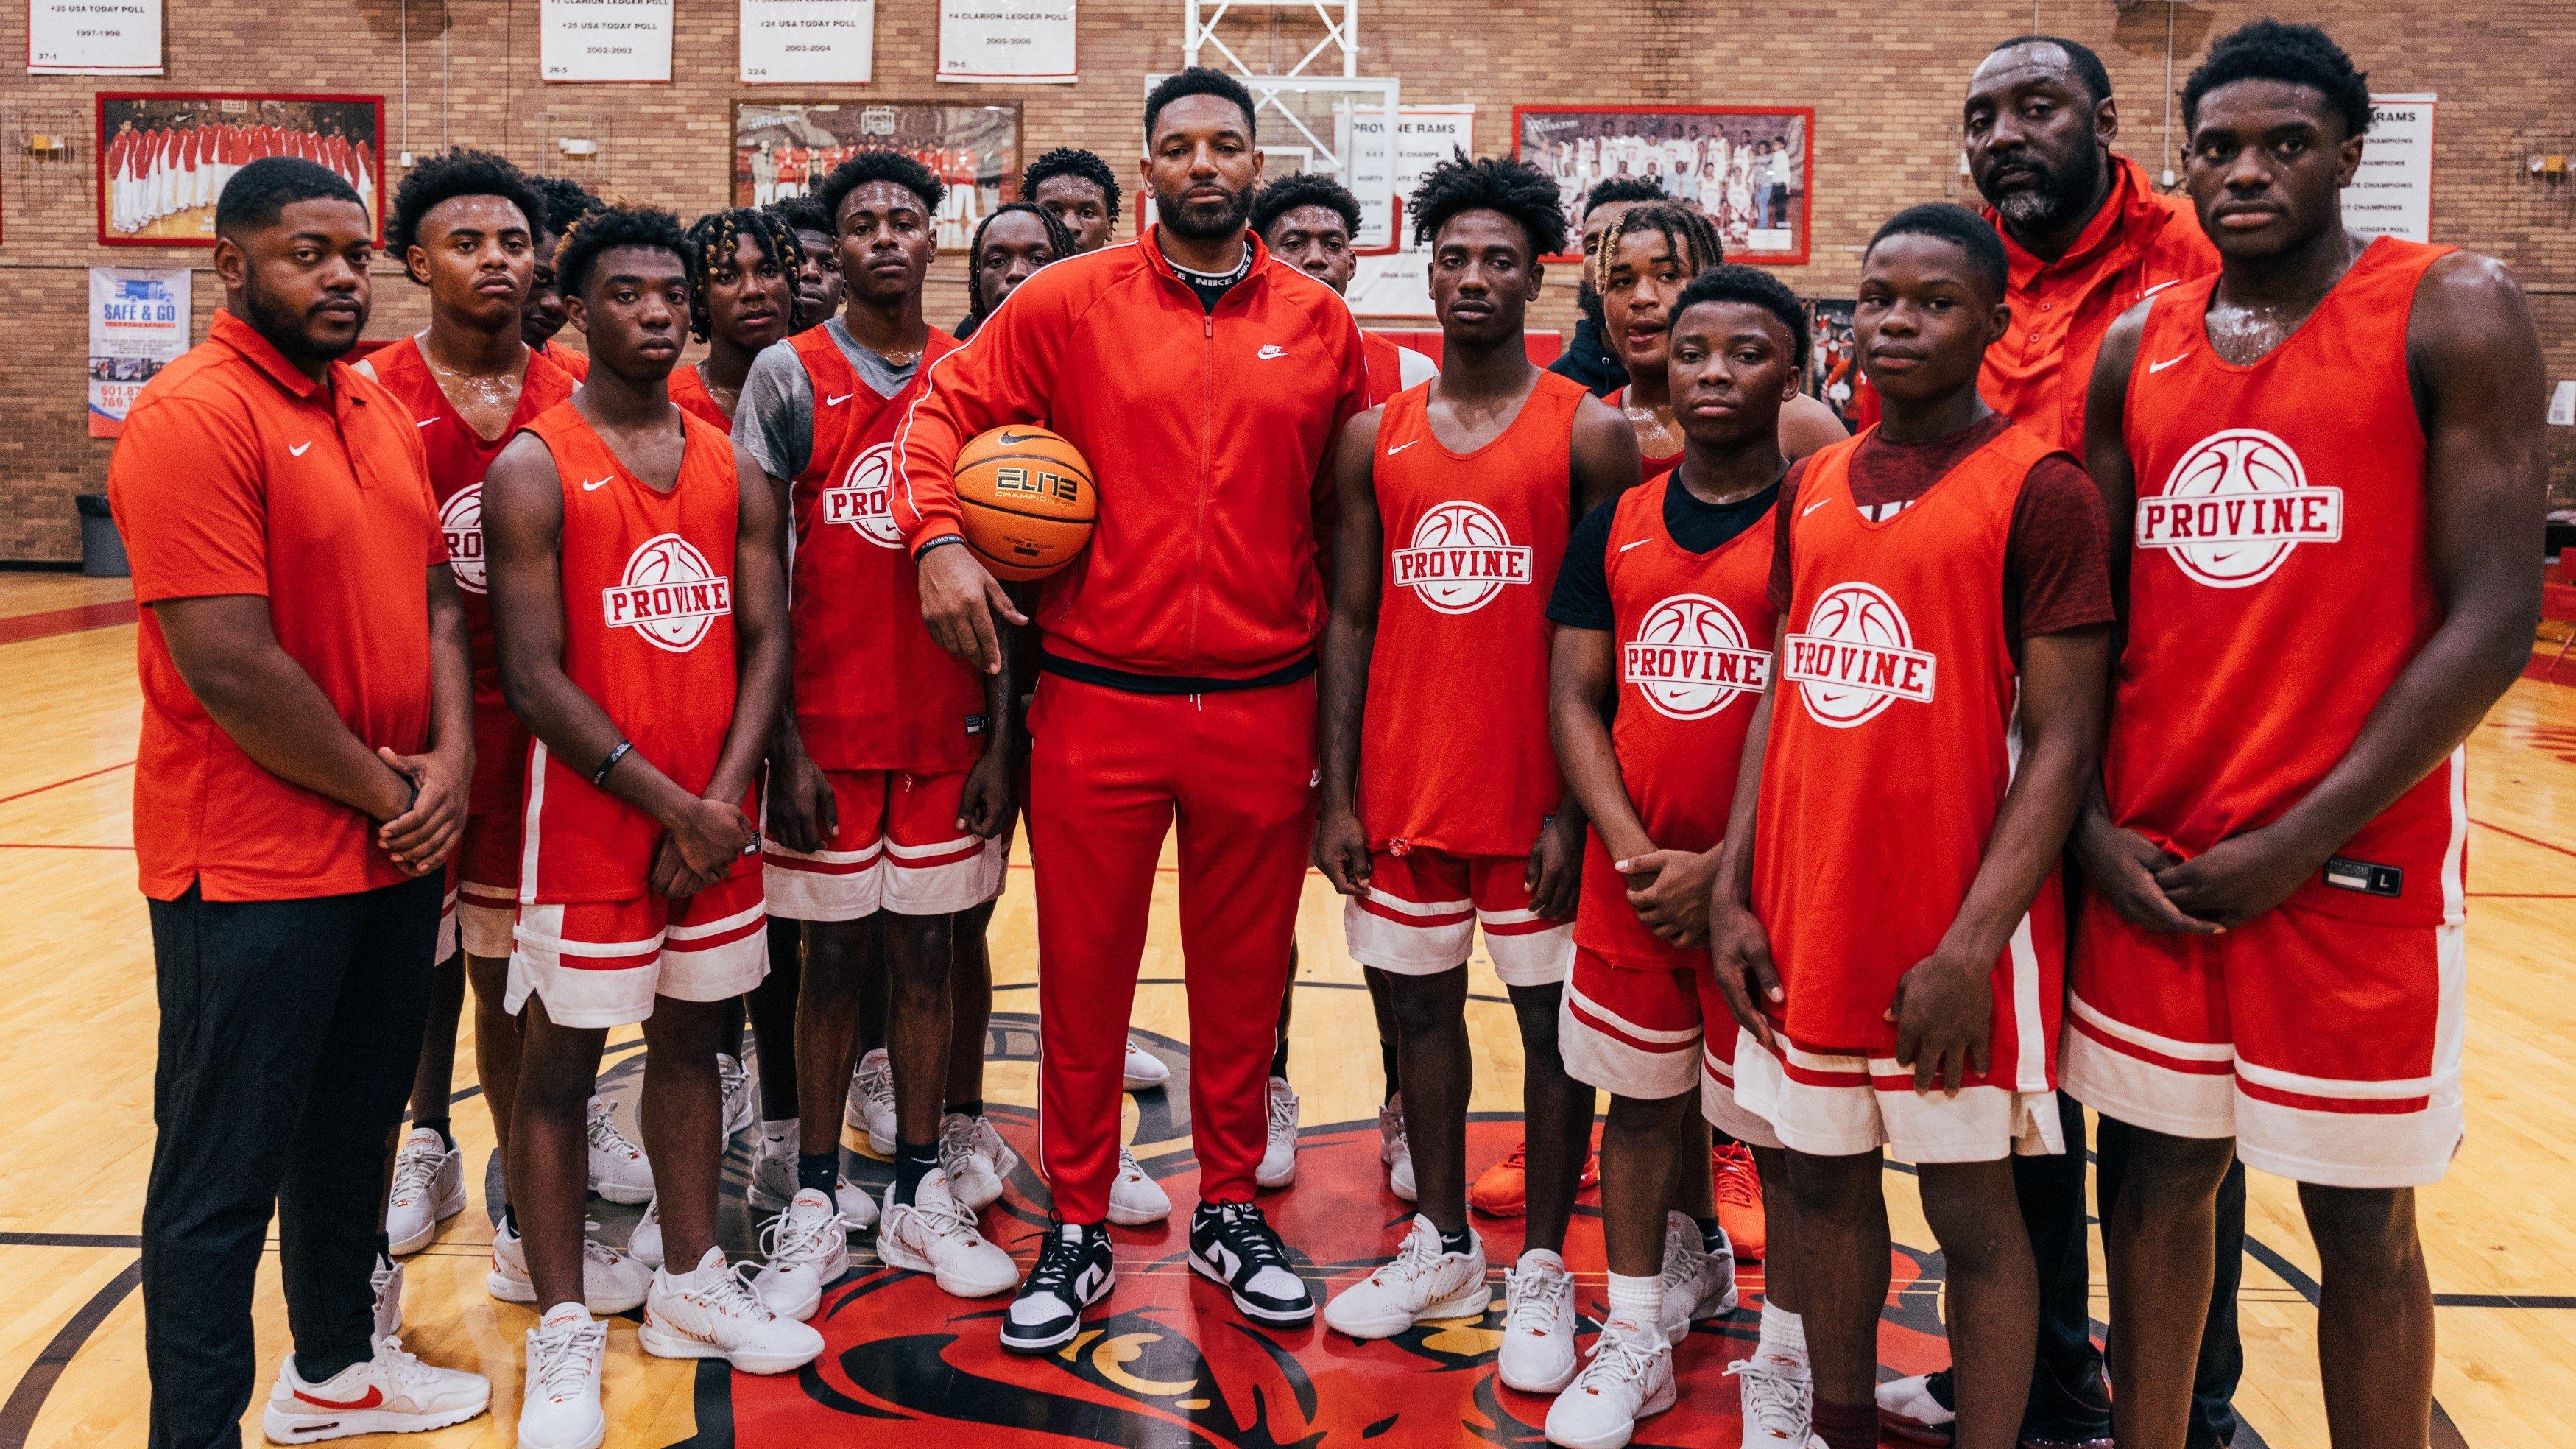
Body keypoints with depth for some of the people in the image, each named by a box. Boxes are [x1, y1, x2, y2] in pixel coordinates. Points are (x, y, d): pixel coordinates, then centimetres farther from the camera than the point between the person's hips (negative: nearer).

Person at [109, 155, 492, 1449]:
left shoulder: (380, 412, 11)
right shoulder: (193, 417, -15)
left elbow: (435, 599, 11)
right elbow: (228, 668, -21)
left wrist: (450, 763, -4)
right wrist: (383, 792, -12)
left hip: (394, 854, 8)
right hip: (254, 872, -8)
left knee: (355, 1127, 21)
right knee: (223, 1173, 4)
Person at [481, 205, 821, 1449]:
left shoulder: (733, 468, 8)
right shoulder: (535, 470, -7)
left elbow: (767, 641, 4)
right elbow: (534, 678, -13)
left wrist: (722, 798, -8)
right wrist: (664, 803, -14)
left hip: (713, 818, 5)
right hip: (591, 816, -5)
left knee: (691, 1039, 15)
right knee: (560, 1062, 4)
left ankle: (692, 1286, 30)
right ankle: (563, 1333, 17)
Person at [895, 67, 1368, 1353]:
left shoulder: (1320, 324, 5)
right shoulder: (1068, 304, 0)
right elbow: (944, 409, 3)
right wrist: (938, 537, -14)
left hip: (1264, 708, 2)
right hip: (1098, 704, -1)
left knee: (1245, 971, 13)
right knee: (1084, 972, 8)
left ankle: (1229, 1210, 32)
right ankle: (1077, 1230, 26)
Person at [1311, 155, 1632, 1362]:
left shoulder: (1589, 433, -4)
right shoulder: (1375, 436, 6)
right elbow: (1350, 619, 7)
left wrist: (1577, 804, -12)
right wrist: (1337, 795, 2)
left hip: (1533, 794, -3)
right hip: (1402, 789, 4)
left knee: (1552, 1019, 7)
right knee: (1421, 1006, 14)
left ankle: (1542, 1267, 23)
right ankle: (1442, 1248, 31)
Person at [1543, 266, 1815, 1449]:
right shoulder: (1615, 525, 7)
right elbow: (1573, 696, 5)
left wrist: (1724, 867, -15)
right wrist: (1631, 851, -8)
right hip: (1629, 878, 4)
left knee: (1783, 1131, 6)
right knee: (1641, 1101, 15)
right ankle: (1638, 1335, 32)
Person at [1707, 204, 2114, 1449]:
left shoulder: (2039, 491, -8)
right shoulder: (1812, 487, 10)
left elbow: (2062, 740, -11)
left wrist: (1970, 946, -17)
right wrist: (1733, 894, 4)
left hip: (1950, 936, -5)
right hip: (1806, 918, 6)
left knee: (1971, 1207, 7)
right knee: (1824, 1180, 16)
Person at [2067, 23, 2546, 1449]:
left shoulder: (2453, 314, -5)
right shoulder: (2138, 346, 8)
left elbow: (2493, 617, -11)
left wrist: (2303, 839, -14)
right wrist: (2091, 826, -2)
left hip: (2352, 857, -4)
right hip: (2147, 861, 4)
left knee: (2359, 1217, 8)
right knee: (2158, 1174, 14)